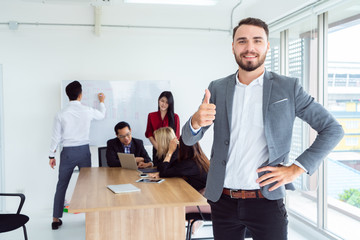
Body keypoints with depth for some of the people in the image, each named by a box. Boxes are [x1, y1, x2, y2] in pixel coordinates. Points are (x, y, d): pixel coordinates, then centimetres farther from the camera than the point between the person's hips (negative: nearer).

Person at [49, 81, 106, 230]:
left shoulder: (61, 114, -7)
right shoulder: (88, 111, -5)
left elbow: (56, 137, -2)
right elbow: (102, 115, 17)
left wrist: (52, 156, 8)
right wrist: (102, 102, 36)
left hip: (68, 152, 0)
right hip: (84, 150, 0)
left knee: (61, 185, 10)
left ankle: (56, 220, 14)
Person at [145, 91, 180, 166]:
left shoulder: (175, 117, 2)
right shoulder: (151, 116, 8)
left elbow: (176, 136, 2)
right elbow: (149, 134, 5)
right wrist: (158, 148, -7)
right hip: (157, 150, 2)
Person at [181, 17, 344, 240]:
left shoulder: (289, 87, -3)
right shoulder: (217, 88, 4)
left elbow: (333, 130, 1)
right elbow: (189, 138, 3)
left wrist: (296, 168, -8)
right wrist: (197, 121, -20)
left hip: (266, 200, -2)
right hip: (222, 200, 3)